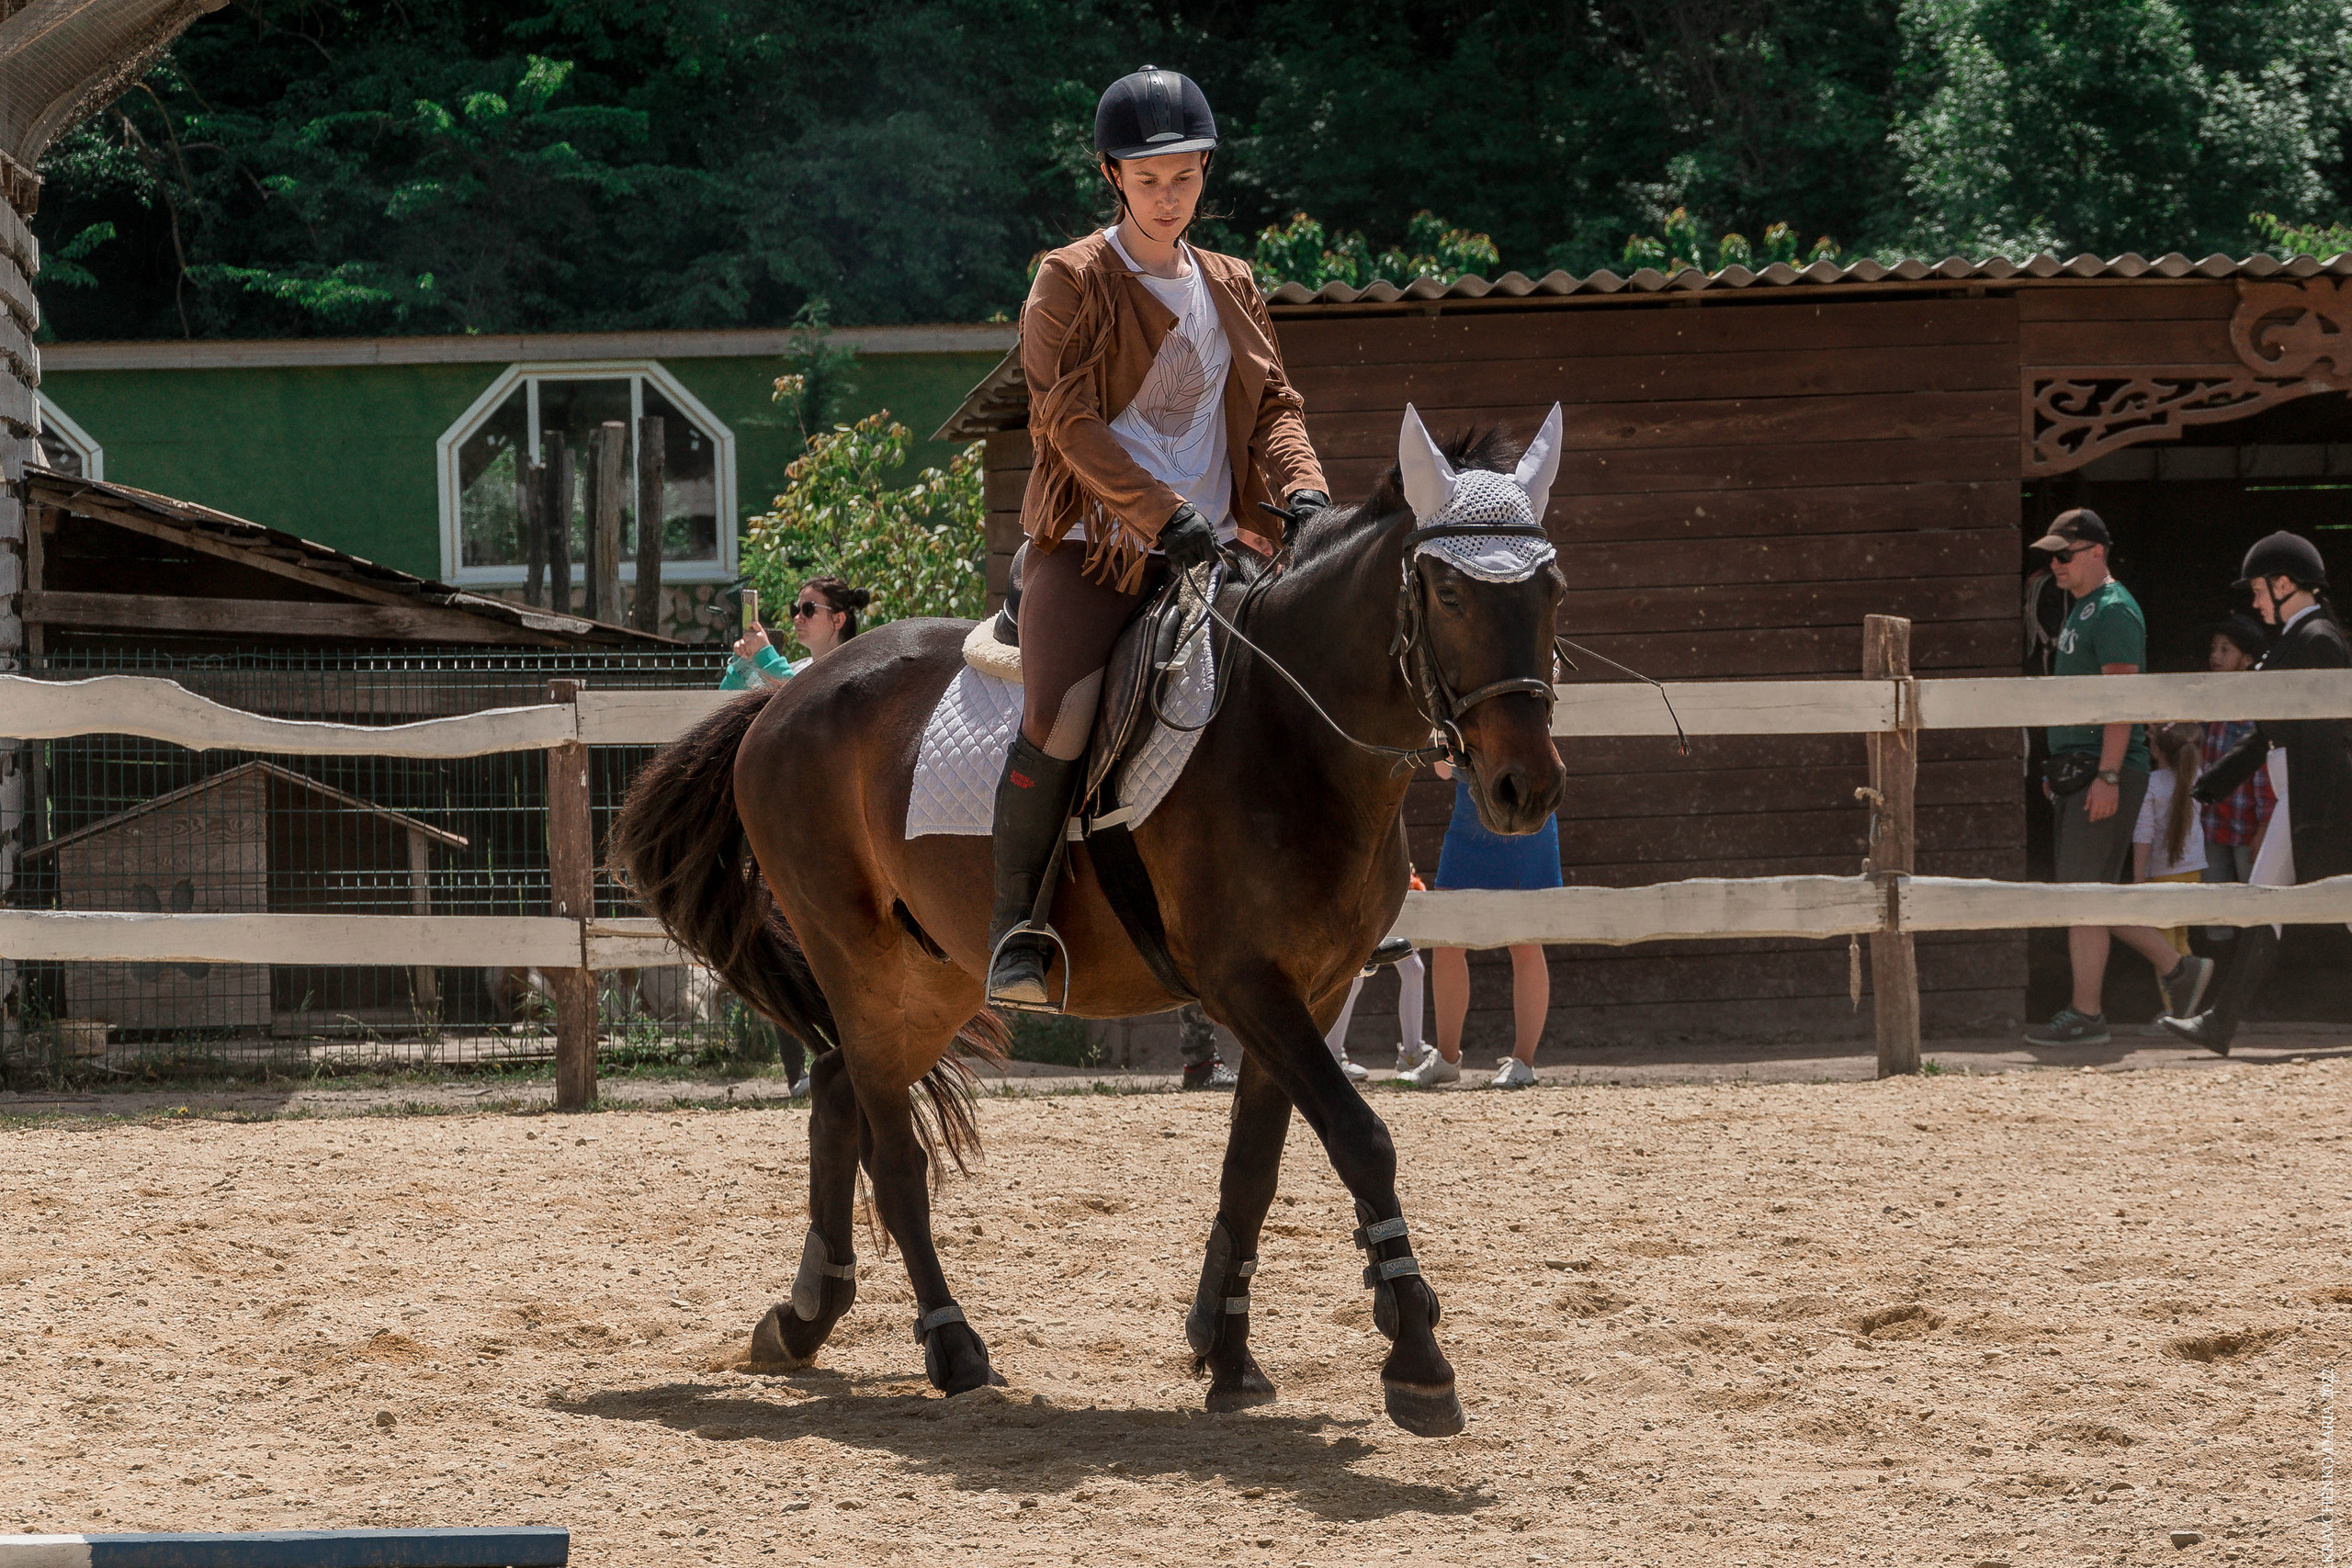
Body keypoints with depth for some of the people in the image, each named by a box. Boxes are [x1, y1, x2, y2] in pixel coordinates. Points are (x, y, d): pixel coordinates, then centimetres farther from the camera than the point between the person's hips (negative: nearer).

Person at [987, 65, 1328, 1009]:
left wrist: (1303, 493, -8)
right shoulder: (1071, 282, 0)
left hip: (1215, 550, 5)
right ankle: (1014, 923, -15)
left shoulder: (1231, 288, 17)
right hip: (1095, 543, -5)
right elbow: (1070, 418, -9)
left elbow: (1275, 406, 14)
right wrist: (1165, 515, -20)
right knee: (1060, 714, -27)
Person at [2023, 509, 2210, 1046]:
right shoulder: (2080, 610, 19)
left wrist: (2107, 776, -24)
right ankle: (2178, 967, 19)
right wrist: (2059, 769, 22)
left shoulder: (2113, 610, -11)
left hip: (2106, 772, -10)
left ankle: (2086, 1016, -6)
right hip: (2077, 770, 10)